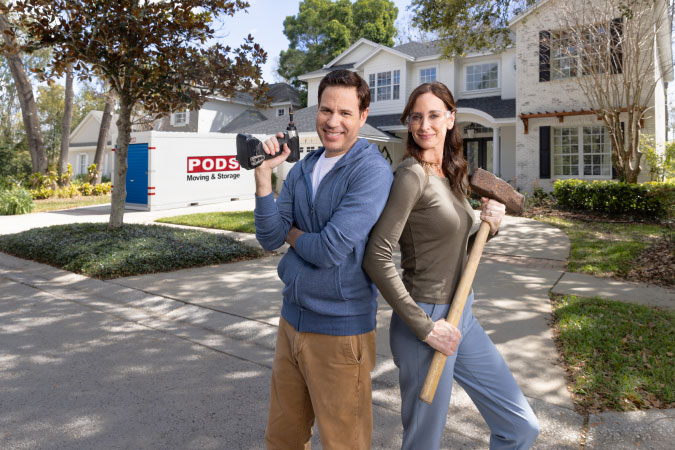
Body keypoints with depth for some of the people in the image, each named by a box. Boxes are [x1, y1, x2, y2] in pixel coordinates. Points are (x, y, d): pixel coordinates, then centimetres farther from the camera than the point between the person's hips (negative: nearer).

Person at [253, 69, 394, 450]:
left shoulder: (372, 170, -15)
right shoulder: (302, 170, 7)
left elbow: (331, 250, -23)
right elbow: (269, 239, -1)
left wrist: (291, 233, -3)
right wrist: (264, 173, -11)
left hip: (340, 330, -7)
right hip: (292, 319, 7)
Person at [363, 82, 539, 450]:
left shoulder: (452, 176, 10)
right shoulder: (412, 175, -16)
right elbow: (376, 258, -23)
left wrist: (489, 228, -3)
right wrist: (425, 328, -20)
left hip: (462, 316, 8)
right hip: (427, 320, -8)